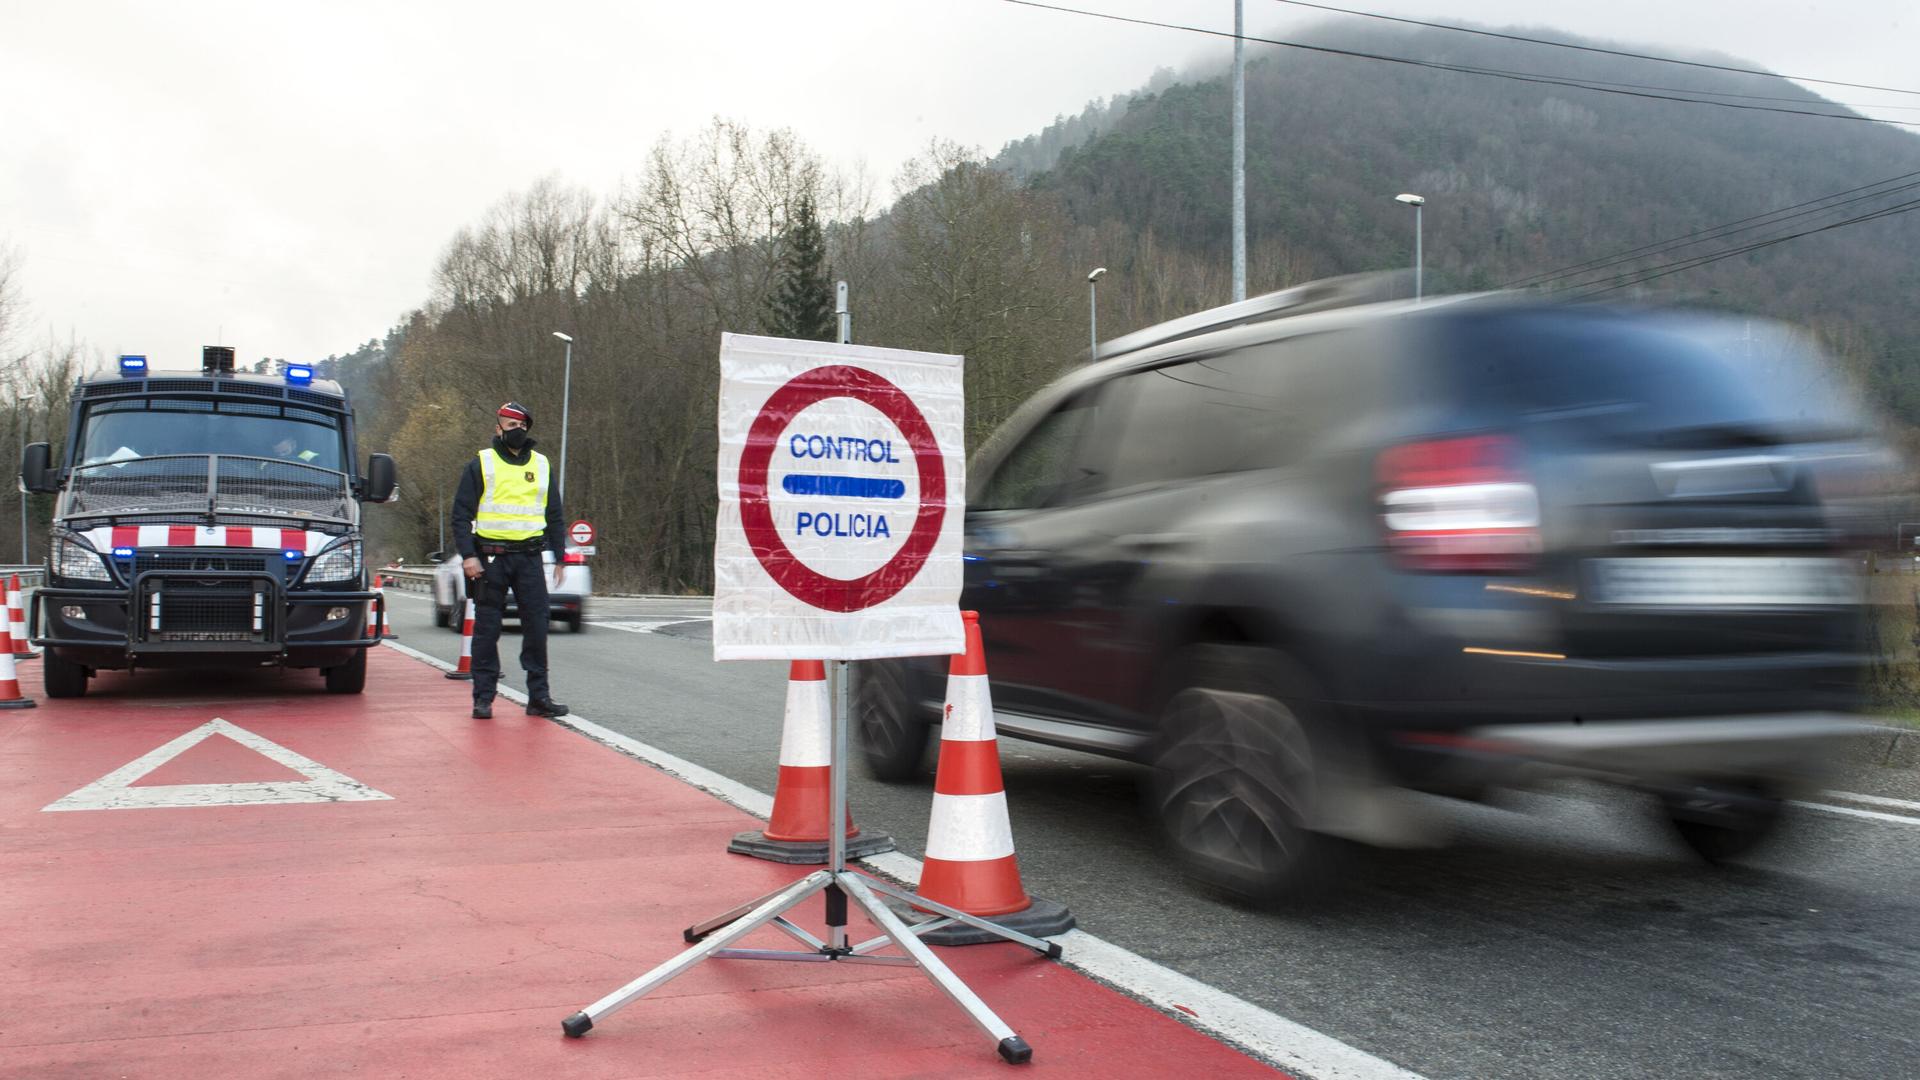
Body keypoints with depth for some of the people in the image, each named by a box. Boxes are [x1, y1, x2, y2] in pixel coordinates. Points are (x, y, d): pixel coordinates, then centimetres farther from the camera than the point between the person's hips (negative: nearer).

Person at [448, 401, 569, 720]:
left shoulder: (542, 465, 14)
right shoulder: (481, 464, 4)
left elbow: (554, 515, 18)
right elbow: (461, 514, 0)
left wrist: (559, 557, 11)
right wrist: (468, 555, -11)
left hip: (530, 558, 3)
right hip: (491, 558, -3)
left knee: (537, 627, 1)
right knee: (487, 630, 1)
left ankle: (539, 696, 8)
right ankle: (483, 698, 8)